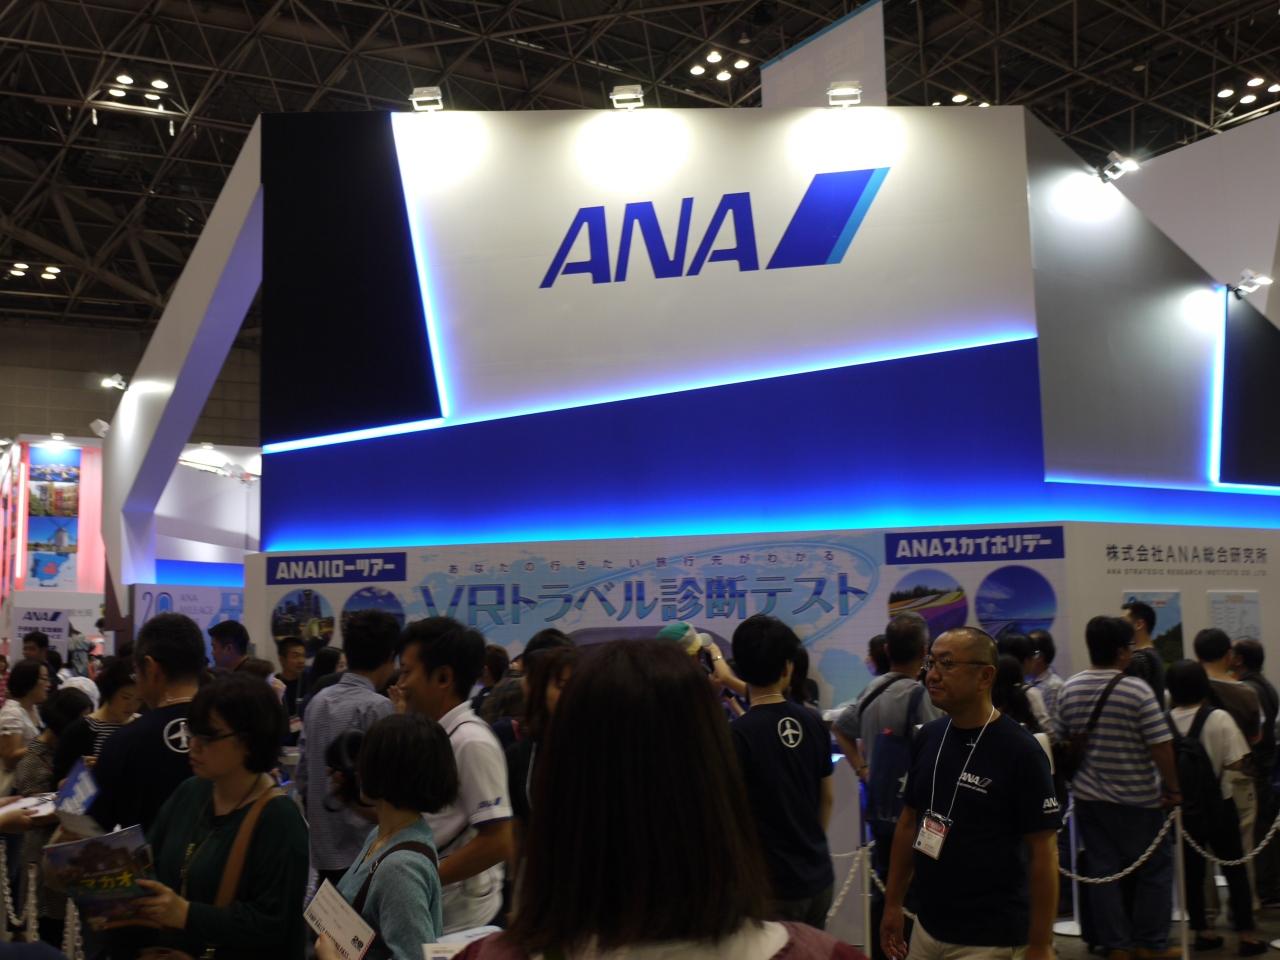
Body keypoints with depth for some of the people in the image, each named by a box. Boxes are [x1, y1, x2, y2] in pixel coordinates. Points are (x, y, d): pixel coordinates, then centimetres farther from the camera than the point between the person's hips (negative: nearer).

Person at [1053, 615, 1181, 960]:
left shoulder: (1069, 689, 1)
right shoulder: (1136, 689, -15)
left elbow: (1061, 741, 8)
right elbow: (1161, 744, -17)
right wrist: (1172, 787, -6)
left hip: (1089, 796, 5)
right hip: (1138, 798, -5)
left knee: (1103, 870, 10)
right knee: (1155, 868, 11)